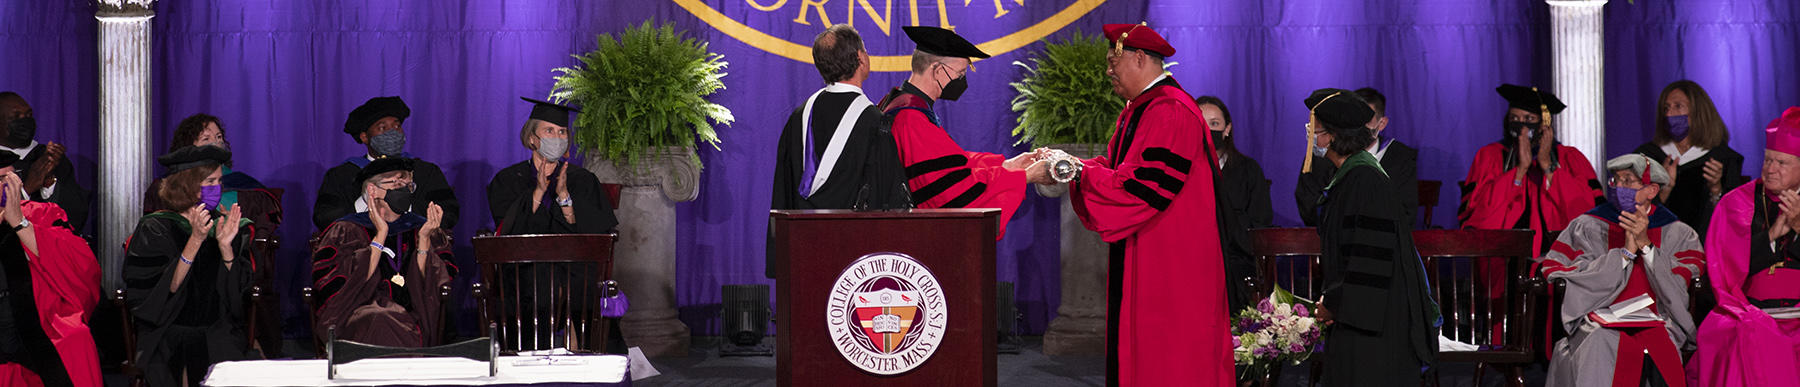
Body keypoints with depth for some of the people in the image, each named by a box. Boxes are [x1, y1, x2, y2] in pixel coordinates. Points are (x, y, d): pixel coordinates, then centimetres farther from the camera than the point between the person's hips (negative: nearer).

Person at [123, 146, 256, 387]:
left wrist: (225, 246, -11)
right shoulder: (155, 230, -1)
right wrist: (195, 241, -19)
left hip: (217, 335, 3)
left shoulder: (223, 226, 10)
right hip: (166, 337, -3)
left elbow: (239, 292, 4)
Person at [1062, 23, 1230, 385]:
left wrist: (1077, 171, -17)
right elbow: (1115, 167, 16)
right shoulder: (1137, 110, 17)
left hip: (1171, 265, -10)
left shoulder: (1171, 112, -17)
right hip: (1140, 260, 10)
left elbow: (1146, 183, -24)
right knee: (1135, 348, 10)